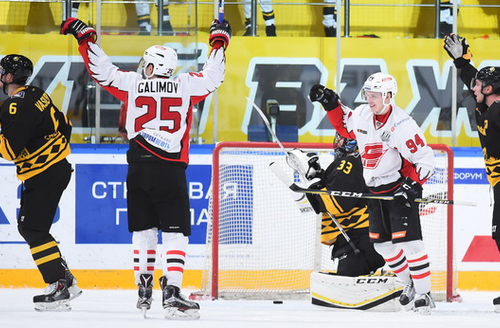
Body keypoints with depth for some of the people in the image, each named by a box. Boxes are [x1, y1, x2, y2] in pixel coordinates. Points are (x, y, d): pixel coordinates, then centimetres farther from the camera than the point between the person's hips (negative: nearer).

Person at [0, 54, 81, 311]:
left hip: (45, 176, -10)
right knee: (27, 226, 14)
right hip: (56, 168, 10)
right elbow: (64, 125, 19)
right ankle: (67, 282, 15)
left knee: (33, 230, -10)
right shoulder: (35, 94, 11)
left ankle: (59, 290, -12)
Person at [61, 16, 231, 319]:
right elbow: (213, 77, 8)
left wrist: (85, 38, 16)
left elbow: (102, 70, 5)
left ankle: (144, 292, 19)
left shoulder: (133, 84, 3)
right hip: (171, 170, -2)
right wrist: (220, 42, 22)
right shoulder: (184, 85, 1)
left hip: (139, 169, 2)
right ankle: (172, 294, -16)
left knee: (143, 229, 16)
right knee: (176, 232, -3)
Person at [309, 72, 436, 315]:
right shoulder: (362, 115, -1)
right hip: (376, 191, 8)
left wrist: (414, 184, -28)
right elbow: (344, 125, 22)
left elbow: (425, 158, -18)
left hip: (400, 188, -8)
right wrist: (331, 104, 9)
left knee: (408, 240, -16)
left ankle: (424, 295, -11)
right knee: (382, 243, 11)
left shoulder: (402, 125, -22)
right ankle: (410, 285, 28)